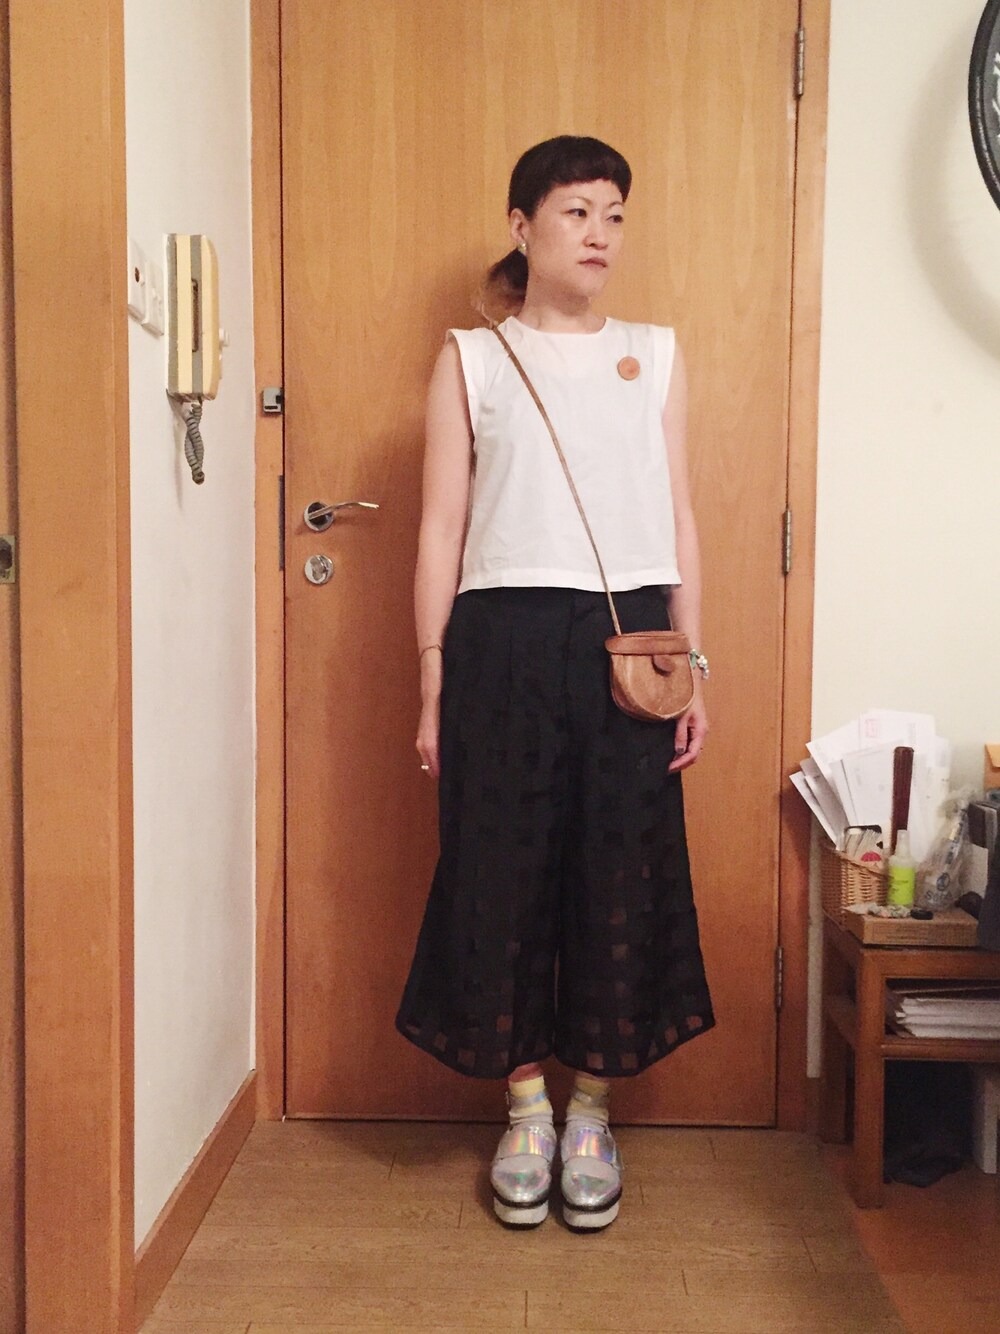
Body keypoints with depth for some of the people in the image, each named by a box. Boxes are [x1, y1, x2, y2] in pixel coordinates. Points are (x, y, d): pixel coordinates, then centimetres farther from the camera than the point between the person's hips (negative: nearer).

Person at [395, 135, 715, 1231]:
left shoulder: (654, 354, 12)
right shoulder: (470, 358, 7)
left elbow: (678, 517, 11)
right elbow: (441, 528, 4)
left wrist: (694, 665, 5)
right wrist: (433, 684, -1)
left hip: (629, 643, 2)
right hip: (505, 639, -1)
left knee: (622, 869, 4)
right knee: (503, 868, 3)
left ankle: (592, 1112, 22)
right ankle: (525, 1107, 22)